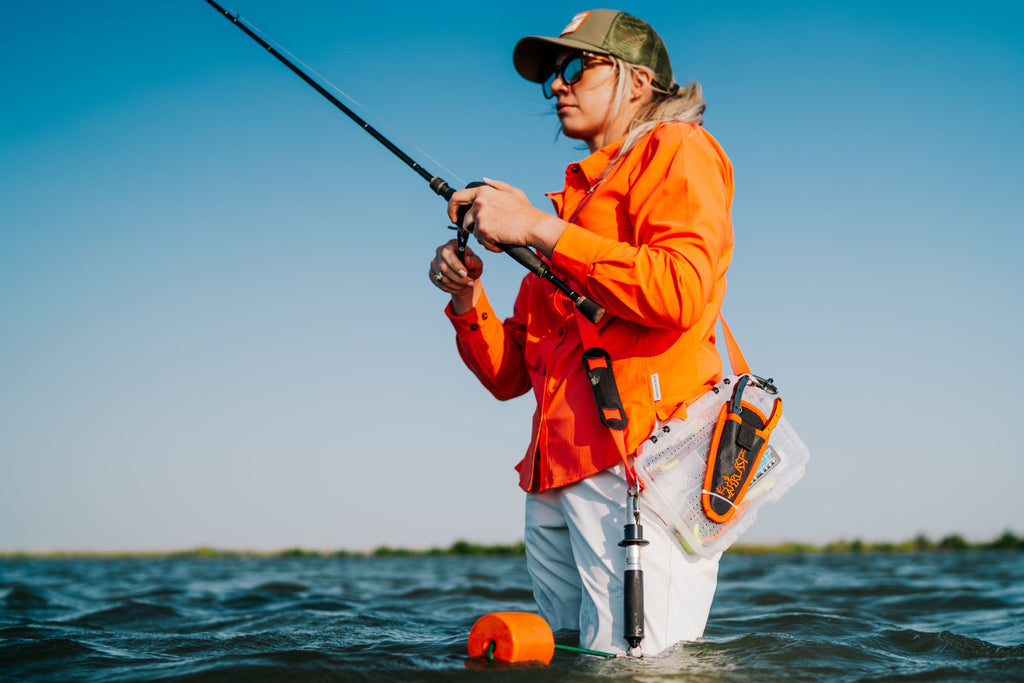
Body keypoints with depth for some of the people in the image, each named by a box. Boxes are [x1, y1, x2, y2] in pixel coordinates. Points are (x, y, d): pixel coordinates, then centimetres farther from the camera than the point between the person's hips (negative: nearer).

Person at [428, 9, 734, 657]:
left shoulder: (674, 150, 7)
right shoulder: (576, 201, 29)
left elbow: (681, 292, -15)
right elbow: (508, 376, 25)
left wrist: (540, 228, -10)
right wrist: (468, 302, 6)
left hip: (639, 460, -8)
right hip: (556, 478, 8)